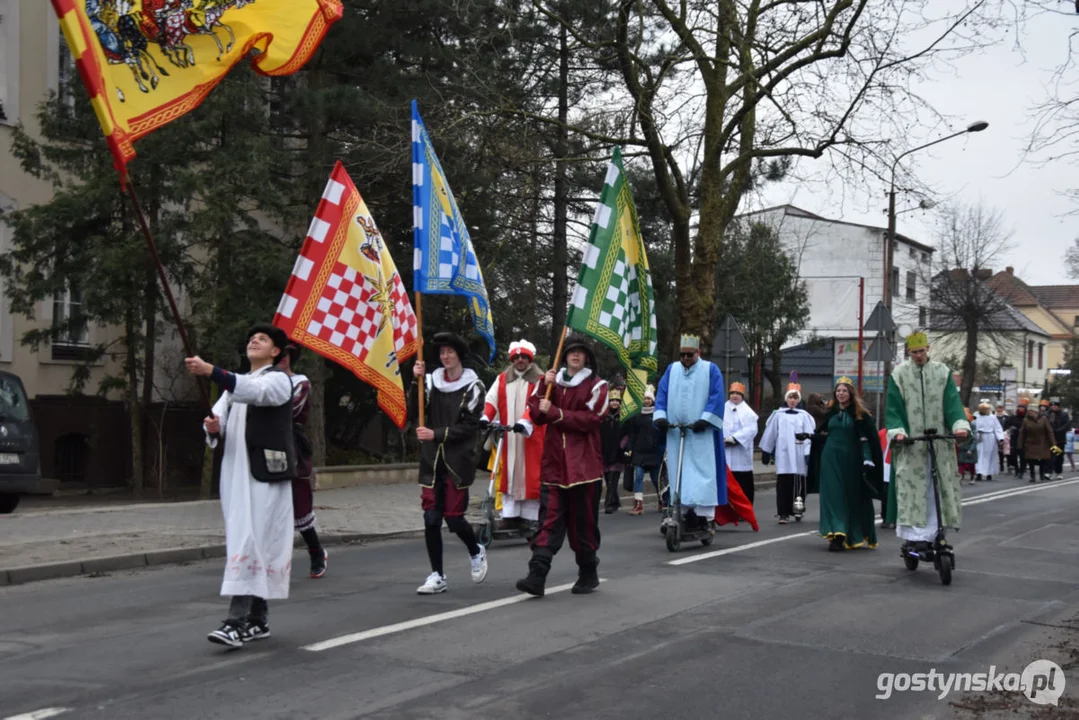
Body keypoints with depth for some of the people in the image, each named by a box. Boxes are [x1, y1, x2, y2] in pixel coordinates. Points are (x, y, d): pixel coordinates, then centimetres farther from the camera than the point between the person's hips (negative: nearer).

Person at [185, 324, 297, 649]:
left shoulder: (278, 380, -1)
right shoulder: (236, 383, 22)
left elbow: (253, 391, -23)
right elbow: (219, 419, 14)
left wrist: (210, 371, -35)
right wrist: (213, 427, -11)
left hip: (265, 474, -7)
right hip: (236, 473, 7)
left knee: (251, 543, -14)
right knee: (247, 543, 8)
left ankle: (237, 621, -18)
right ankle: (258, 620, 16)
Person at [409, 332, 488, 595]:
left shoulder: (473, 387, -3)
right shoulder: (431, 381, 6)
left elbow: (469, 426, -8)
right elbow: (413, 413, -2)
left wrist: (437, 434, -16)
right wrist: (416, 382, -11)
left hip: (458, 462, -3)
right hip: (431, 461, 3)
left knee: (453, 517, -3)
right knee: (431, 519, 0)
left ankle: (476, 552, 29)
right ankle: (437, 576, 10)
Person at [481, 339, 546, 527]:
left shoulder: (539, 380, 1)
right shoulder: (502, 379, 12)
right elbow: (492, 400, 1)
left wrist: (524, 422, -29)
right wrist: (486, 418, -18)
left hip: (529, 436, -3)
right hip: (506, 437, 3)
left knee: (529, 474, -3)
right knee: (507, 474, 4)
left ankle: (529, 517, 3)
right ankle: (509, 515, 8)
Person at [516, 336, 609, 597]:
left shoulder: (597, 386, 2)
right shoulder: (552, 381, 15)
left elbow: (589, 419, -11)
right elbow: (536, 415, 6)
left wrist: (555, 413, -15)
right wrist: (543, 388, -7)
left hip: (583, 465, -3)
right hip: (554, 463, 3)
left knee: (584, 522, 5)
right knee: (549, 519, -6)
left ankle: (588, 574, 21)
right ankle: (537, 575, -14)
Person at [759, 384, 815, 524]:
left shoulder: (804, 416, 9)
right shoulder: (778, 415, 9)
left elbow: (809, 435, 3)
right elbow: (770, 433, 11)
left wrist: (808, 453, -7)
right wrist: (766, 451, 11)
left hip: (799, 455, 1)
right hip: (783, 454, -1)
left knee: (798, 484, 4)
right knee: (783, 484, -8)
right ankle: (783, 513, -8)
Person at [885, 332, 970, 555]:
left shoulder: (942, 372, 8)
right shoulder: (899, 375, 5)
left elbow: (952, 402, 1)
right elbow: (893, 408, 2)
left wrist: (960, 425, -16)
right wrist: (897, 431, -15)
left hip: (938, 443, 2)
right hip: (910, 444, -2)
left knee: (939, 490, 1)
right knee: (910, 488, -8)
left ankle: (932, 533, 8)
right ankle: (912, 535, -6)